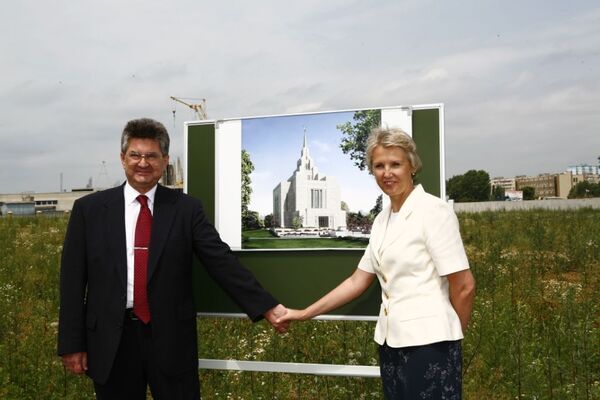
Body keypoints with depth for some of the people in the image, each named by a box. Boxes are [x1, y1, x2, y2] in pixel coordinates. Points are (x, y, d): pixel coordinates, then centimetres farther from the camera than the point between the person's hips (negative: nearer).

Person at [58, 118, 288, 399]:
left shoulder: (185, 208, 0)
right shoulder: (89, 208, 3)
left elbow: (222, 261, -6)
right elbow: (72, 280, 3)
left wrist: (267, 307, -15)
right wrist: (72, 344, 0)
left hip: (171, 338, 0)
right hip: (111, 340, 1)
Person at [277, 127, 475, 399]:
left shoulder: (433, 210, -12)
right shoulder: (382, 219, 9)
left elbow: (464, 286, -12)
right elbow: (357, 282, 12)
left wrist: (453, 336, 2)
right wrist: (304, 314, 11)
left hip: (428, 342, -7)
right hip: (391, 341, 7)